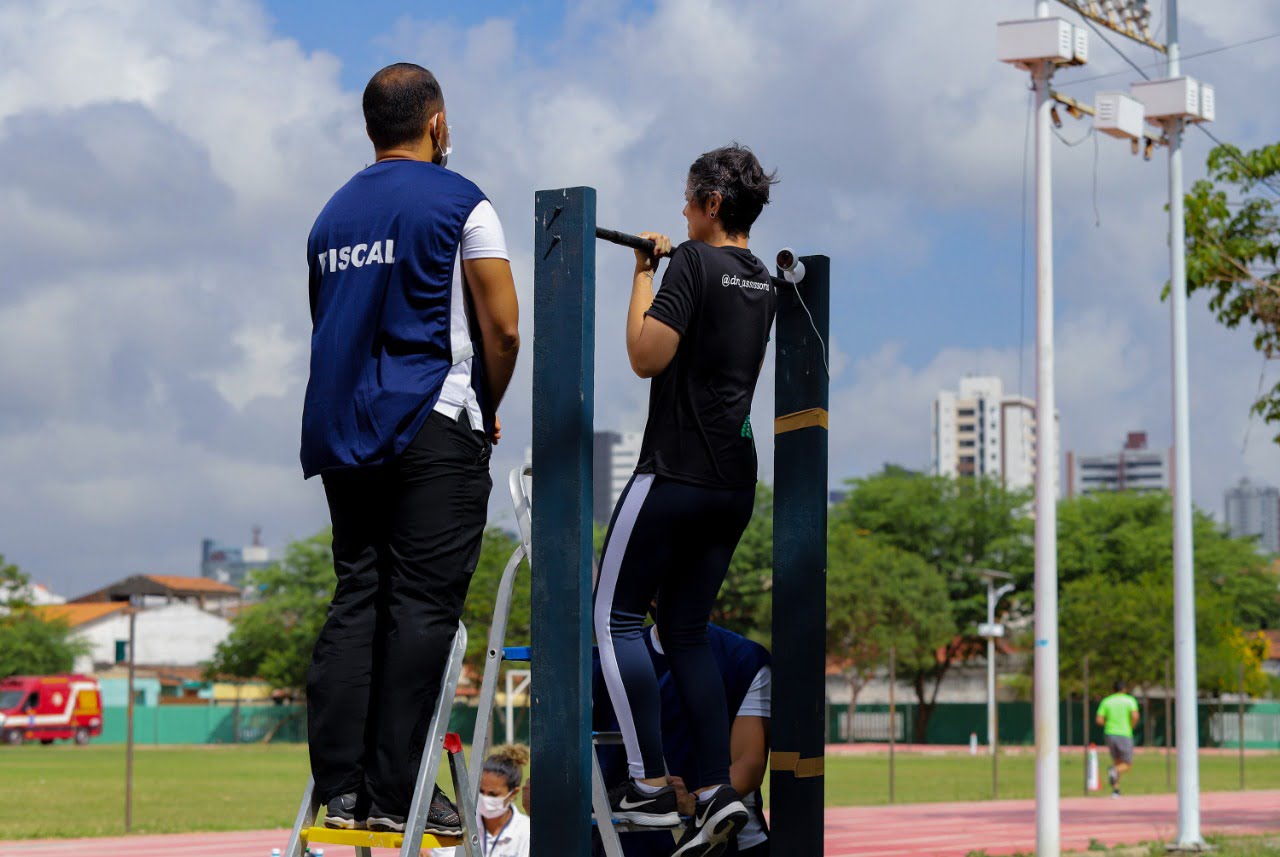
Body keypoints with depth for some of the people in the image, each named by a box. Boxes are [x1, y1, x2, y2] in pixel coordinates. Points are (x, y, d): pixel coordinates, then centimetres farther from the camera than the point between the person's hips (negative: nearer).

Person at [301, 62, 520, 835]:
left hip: (343, 429, 6)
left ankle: (340, 787, 3)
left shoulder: (333, 215, 16)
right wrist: (489, 409, 8)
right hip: (434, 424, -6)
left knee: (356, 598, 7)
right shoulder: (459, 204, -3)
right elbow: (503, 329, -7)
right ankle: (393, 794, -7)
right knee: (421, 605, -6)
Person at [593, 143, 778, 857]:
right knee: (687, 632, 12)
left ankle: (651, 787, -4)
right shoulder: (763, 282, 14)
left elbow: (647, 356, -17)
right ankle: (718, 791, 1)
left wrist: (645, 273, -5)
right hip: (734, 483, 8)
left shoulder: (694, 262, -11)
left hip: (676, 473, -8)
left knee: (618, 617, 2)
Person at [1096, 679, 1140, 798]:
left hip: (1110, 734, 4)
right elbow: (1135, 716, -17)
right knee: (1127, 765, 5)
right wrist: (1132, 726, 2)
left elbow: (1099, 720, -1)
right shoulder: (1130, 700, 0)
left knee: (1117, 762, 18)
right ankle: (1114, 771, -29)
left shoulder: (1106, 701, 8)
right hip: (1125, 735, -4)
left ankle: (1115, 790, 5)